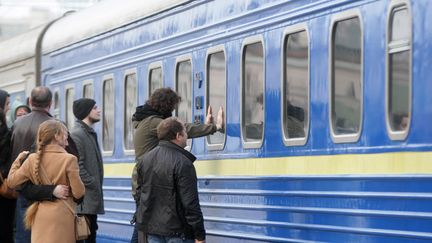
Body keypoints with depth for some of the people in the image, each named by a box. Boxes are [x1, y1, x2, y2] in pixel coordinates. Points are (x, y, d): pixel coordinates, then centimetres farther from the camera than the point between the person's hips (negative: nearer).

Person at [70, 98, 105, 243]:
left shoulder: (90, 133, 19)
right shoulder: (77, 134, -13)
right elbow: (77, 167, -20)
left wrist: (97, 185, 12)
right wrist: (94, 185, -16)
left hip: (92, 199, 10)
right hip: (83, 200, -10)